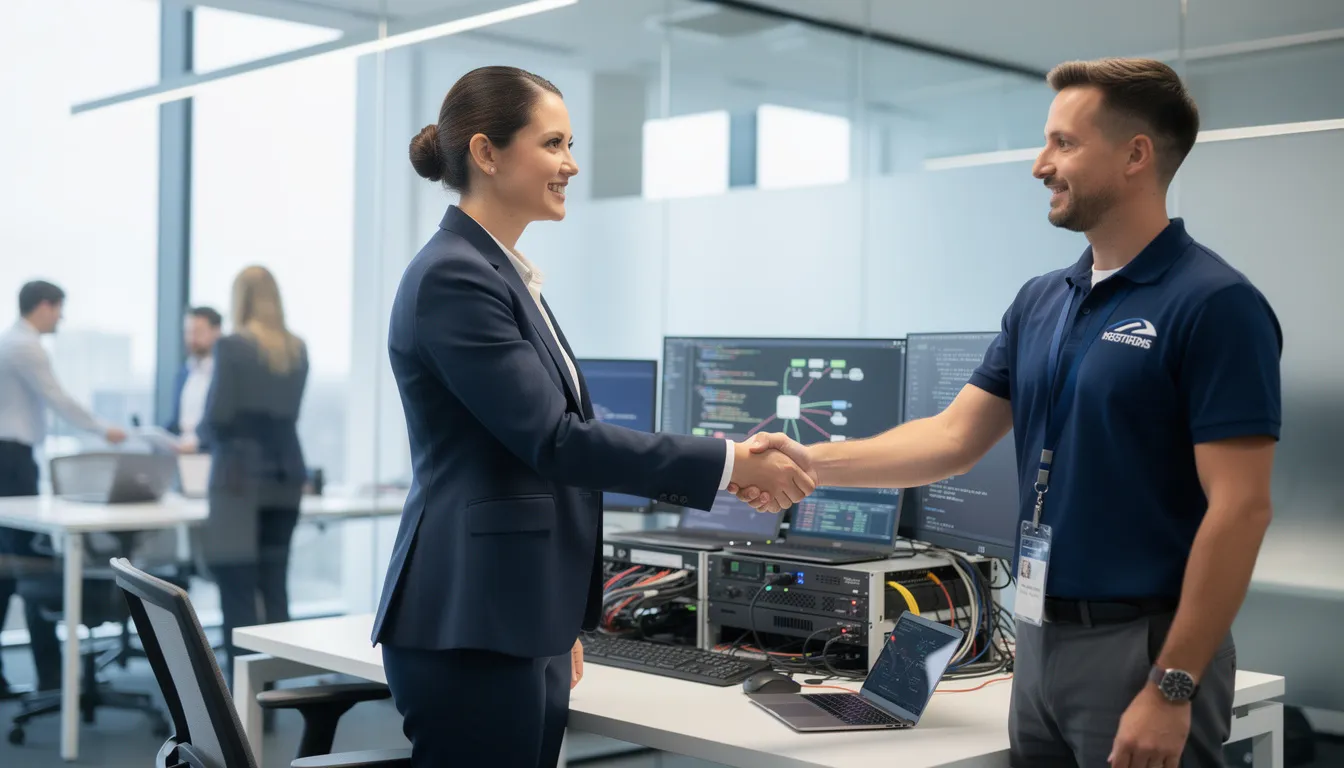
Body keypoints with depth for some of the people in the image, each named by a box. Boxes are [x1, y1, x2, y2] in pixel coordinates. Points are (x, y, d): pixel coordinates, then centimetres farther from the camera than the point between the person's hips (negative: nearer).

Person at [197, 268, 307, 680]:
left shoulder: (232, 346, -11)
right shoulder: (297, 350, 8)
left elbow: (218, 416, -14)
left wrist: (202, 434, 7)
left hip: (240, 480, -6)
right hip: (285, 477, 6)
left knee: (238, 593, -2)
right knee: (274, 588, 11)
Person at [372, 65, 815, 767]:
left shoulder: (503, 274, 16)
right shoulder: (453, 277, -14)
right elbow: (554, 440, -19)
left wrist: (562, 623, 22)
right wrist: (732, 463, -16)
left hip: (523, 624, 9)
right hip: (470, 630, -9)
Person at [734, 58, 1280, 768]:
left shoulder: (1215, 304, -14)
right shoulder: (1039, 302, 9)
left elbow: (1240, 508, -17)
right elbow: (956, 437, 11)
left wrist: (1173, 687, -20)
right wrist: (816, 463, -1)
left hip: (1144, 647, -7)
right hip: (1040, 638, 7)